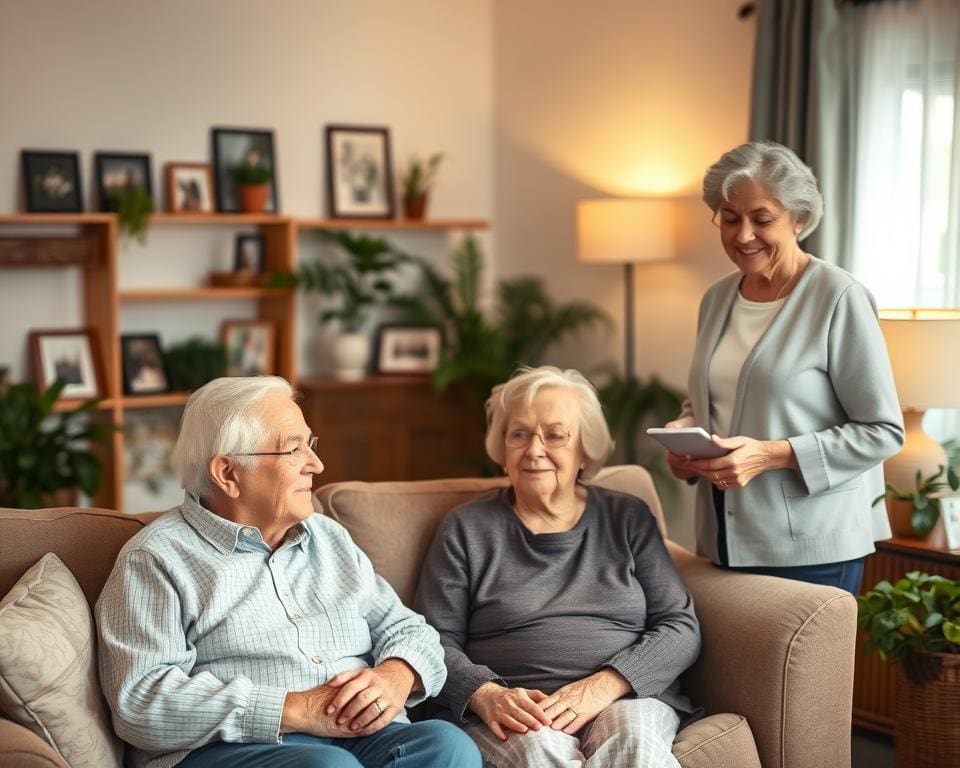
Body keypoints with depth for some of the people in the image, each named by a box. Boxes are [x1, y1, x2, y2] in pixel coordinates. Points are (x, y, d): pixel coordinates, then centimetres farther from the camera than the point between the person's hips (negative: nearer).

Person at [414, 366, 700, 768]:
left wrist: (603, 687, -12)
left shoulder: (629, 519, 13)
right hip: (511, 714, -1)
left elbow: (681, 627, 5)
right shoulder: (466, 530, 11)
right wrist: (485, 696, -16)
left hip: (628, 696, 1)